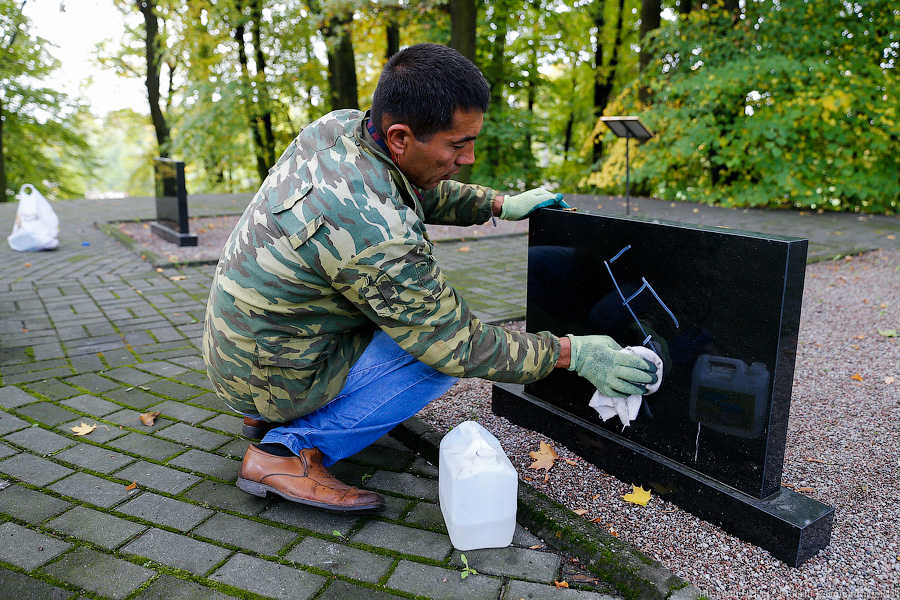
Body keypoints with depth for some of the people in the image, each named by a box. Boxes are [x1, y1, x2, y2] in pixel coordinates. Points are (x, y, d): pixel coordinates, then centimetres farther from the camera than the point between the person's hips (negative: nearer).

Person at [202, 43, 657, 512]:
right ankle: (290, 449, -7)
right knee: (444, 349, -9)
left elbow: (416, 190, 13)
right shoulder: (377, 234, -34)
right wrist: (572, 353, -16)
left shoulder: (338, 125, -8)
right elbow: (461, 347, -23)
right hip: (270, 374, -8)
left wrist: (500, 205, 9)